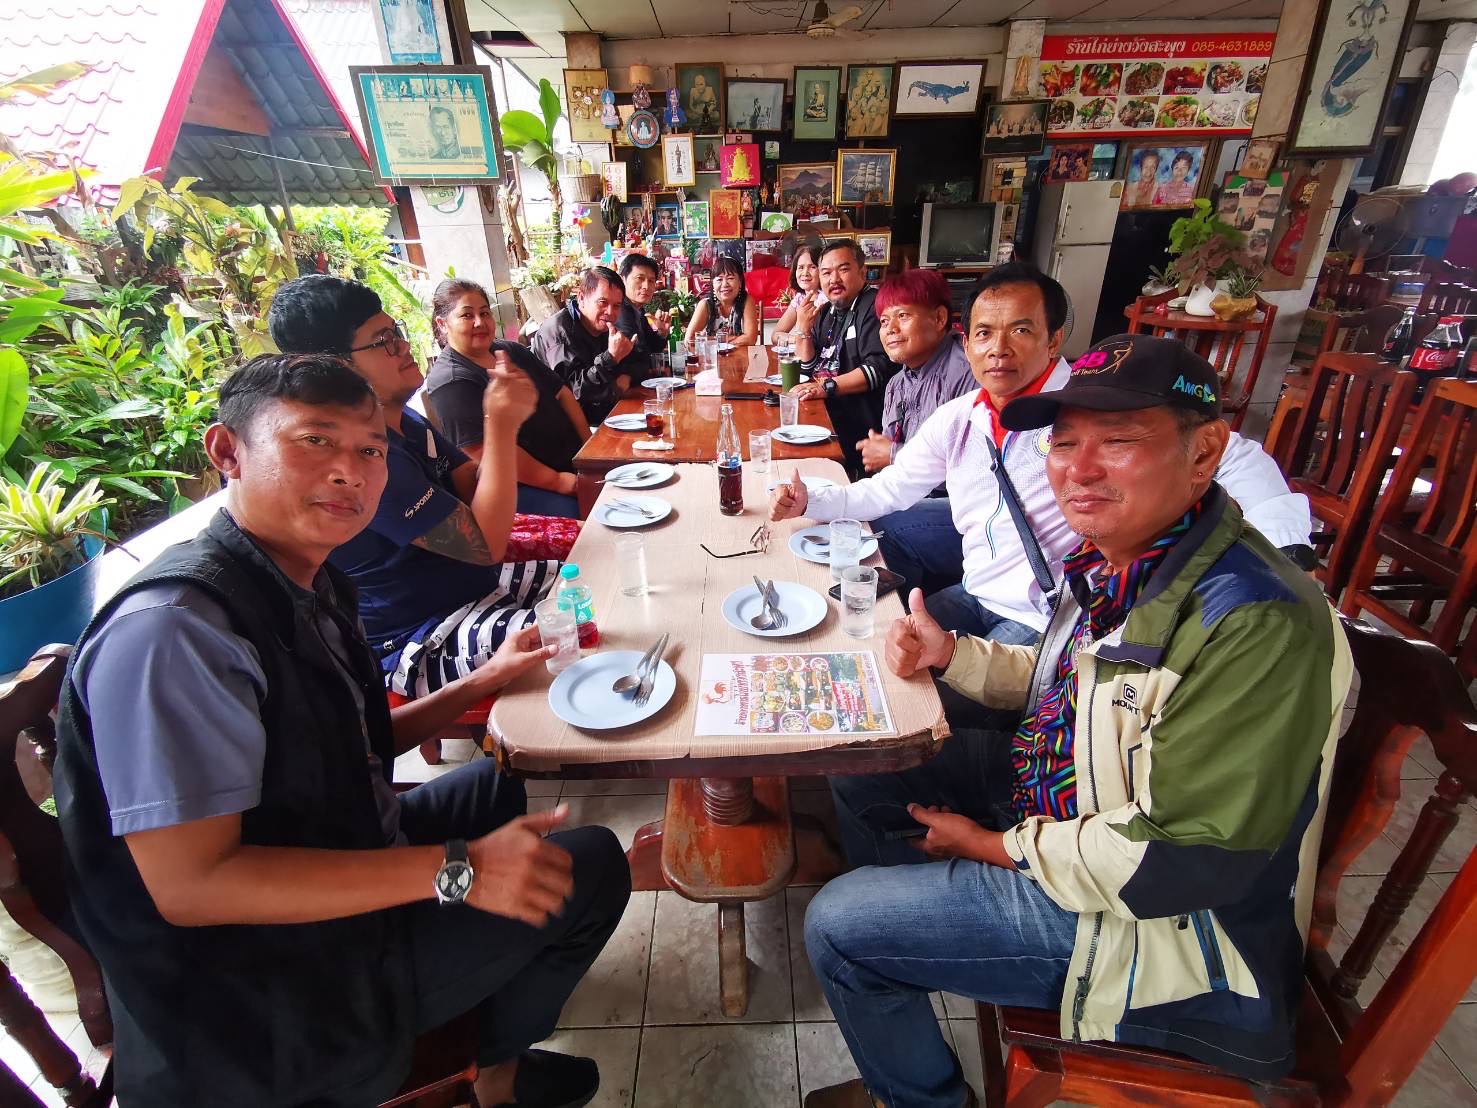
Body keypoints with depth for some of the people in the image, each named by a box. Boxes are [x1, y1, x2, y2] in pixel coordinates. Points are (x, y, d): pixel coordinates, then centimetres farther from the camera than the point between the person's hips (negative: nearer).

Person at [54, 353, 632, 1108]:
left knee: (505, 784, 26)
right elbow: (189, 883, -30)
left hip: (341, 859, 9)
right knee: (591, 868, -6)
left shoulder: (309, 584, 0)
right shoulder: (172, 627, -29)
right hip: (274, 994, -9)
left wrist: (485, 681, 3)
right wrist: (454, 868, -31)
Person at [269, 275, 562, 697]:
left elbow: (476, 490, 3)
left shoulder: (404, 420, 5)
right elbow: (485, 542, -26)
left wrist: (503, 415, -13)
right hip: (420, 644, -10)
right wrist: (501, 424, -24)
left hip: (476, 583, 10)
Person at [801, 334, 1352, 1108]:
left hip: (1165, 920, -8)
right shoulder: (1118, 558, -4)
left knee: (837, 926, -9)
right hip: (1062, 796, 9)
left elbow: (1183, 861, -29)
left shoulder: (1257, 625, -32)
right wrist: (951, 654, -4)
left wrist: (996, 846, -16)